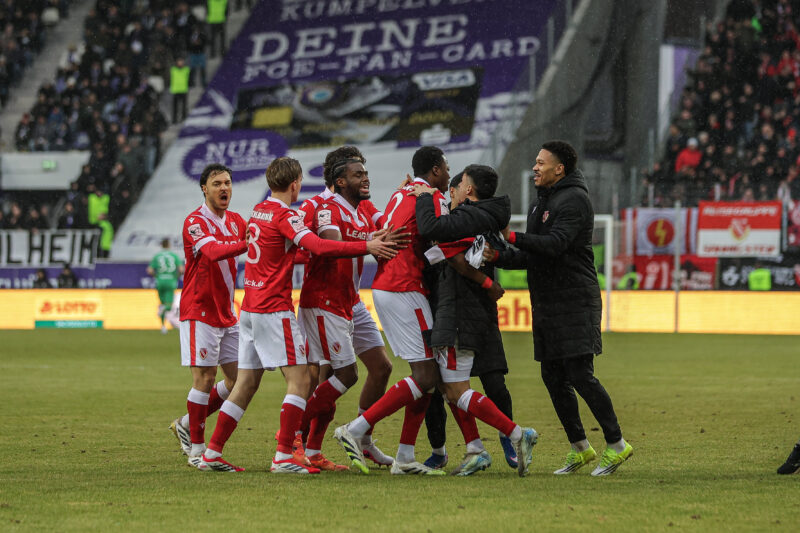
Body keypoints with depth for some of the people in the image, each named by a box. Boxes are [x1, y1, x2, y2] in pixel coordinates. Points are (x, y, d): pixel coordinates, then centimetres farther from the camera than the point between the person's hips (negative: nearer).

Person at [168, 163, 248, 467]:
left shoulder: (236, 222, 11)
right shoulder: (195, 222, -13)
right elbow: (213, 251, -31)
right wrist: (249, 243, -44)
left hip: (227, 313, 7)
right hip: (199, 311, -7)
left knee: (238, 376, 7)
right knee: (205, 377, -8)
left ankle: (187, 425, 23)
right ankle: (197, 448, 1)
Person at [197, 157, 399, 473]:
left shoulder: (259, 211, 13)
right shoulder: (284, 216, -12)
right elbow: (319, 247, -26)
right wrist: (367, 247, -25)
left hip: (250, 305, 9)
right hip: (274, 310, -9)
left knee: (247, 382, 13)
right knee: (299, 379, -7)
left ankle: (212, 453, 13)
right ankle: (284, 457, -15)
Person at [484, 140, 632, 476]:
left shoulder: (574, 199, -10)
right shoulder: (541, 205, 19)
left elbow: (555, 244, -23)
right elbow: (532, 256, 17)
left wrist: (513, 237, -22)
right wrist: (500, 258, 0)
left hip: (576, 301, -9)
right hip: (547, 304, 9)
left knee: (580, 375, -12)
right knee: (553, 377, 8)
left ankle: (616, 445, -5)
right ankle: (579, 448, 16)